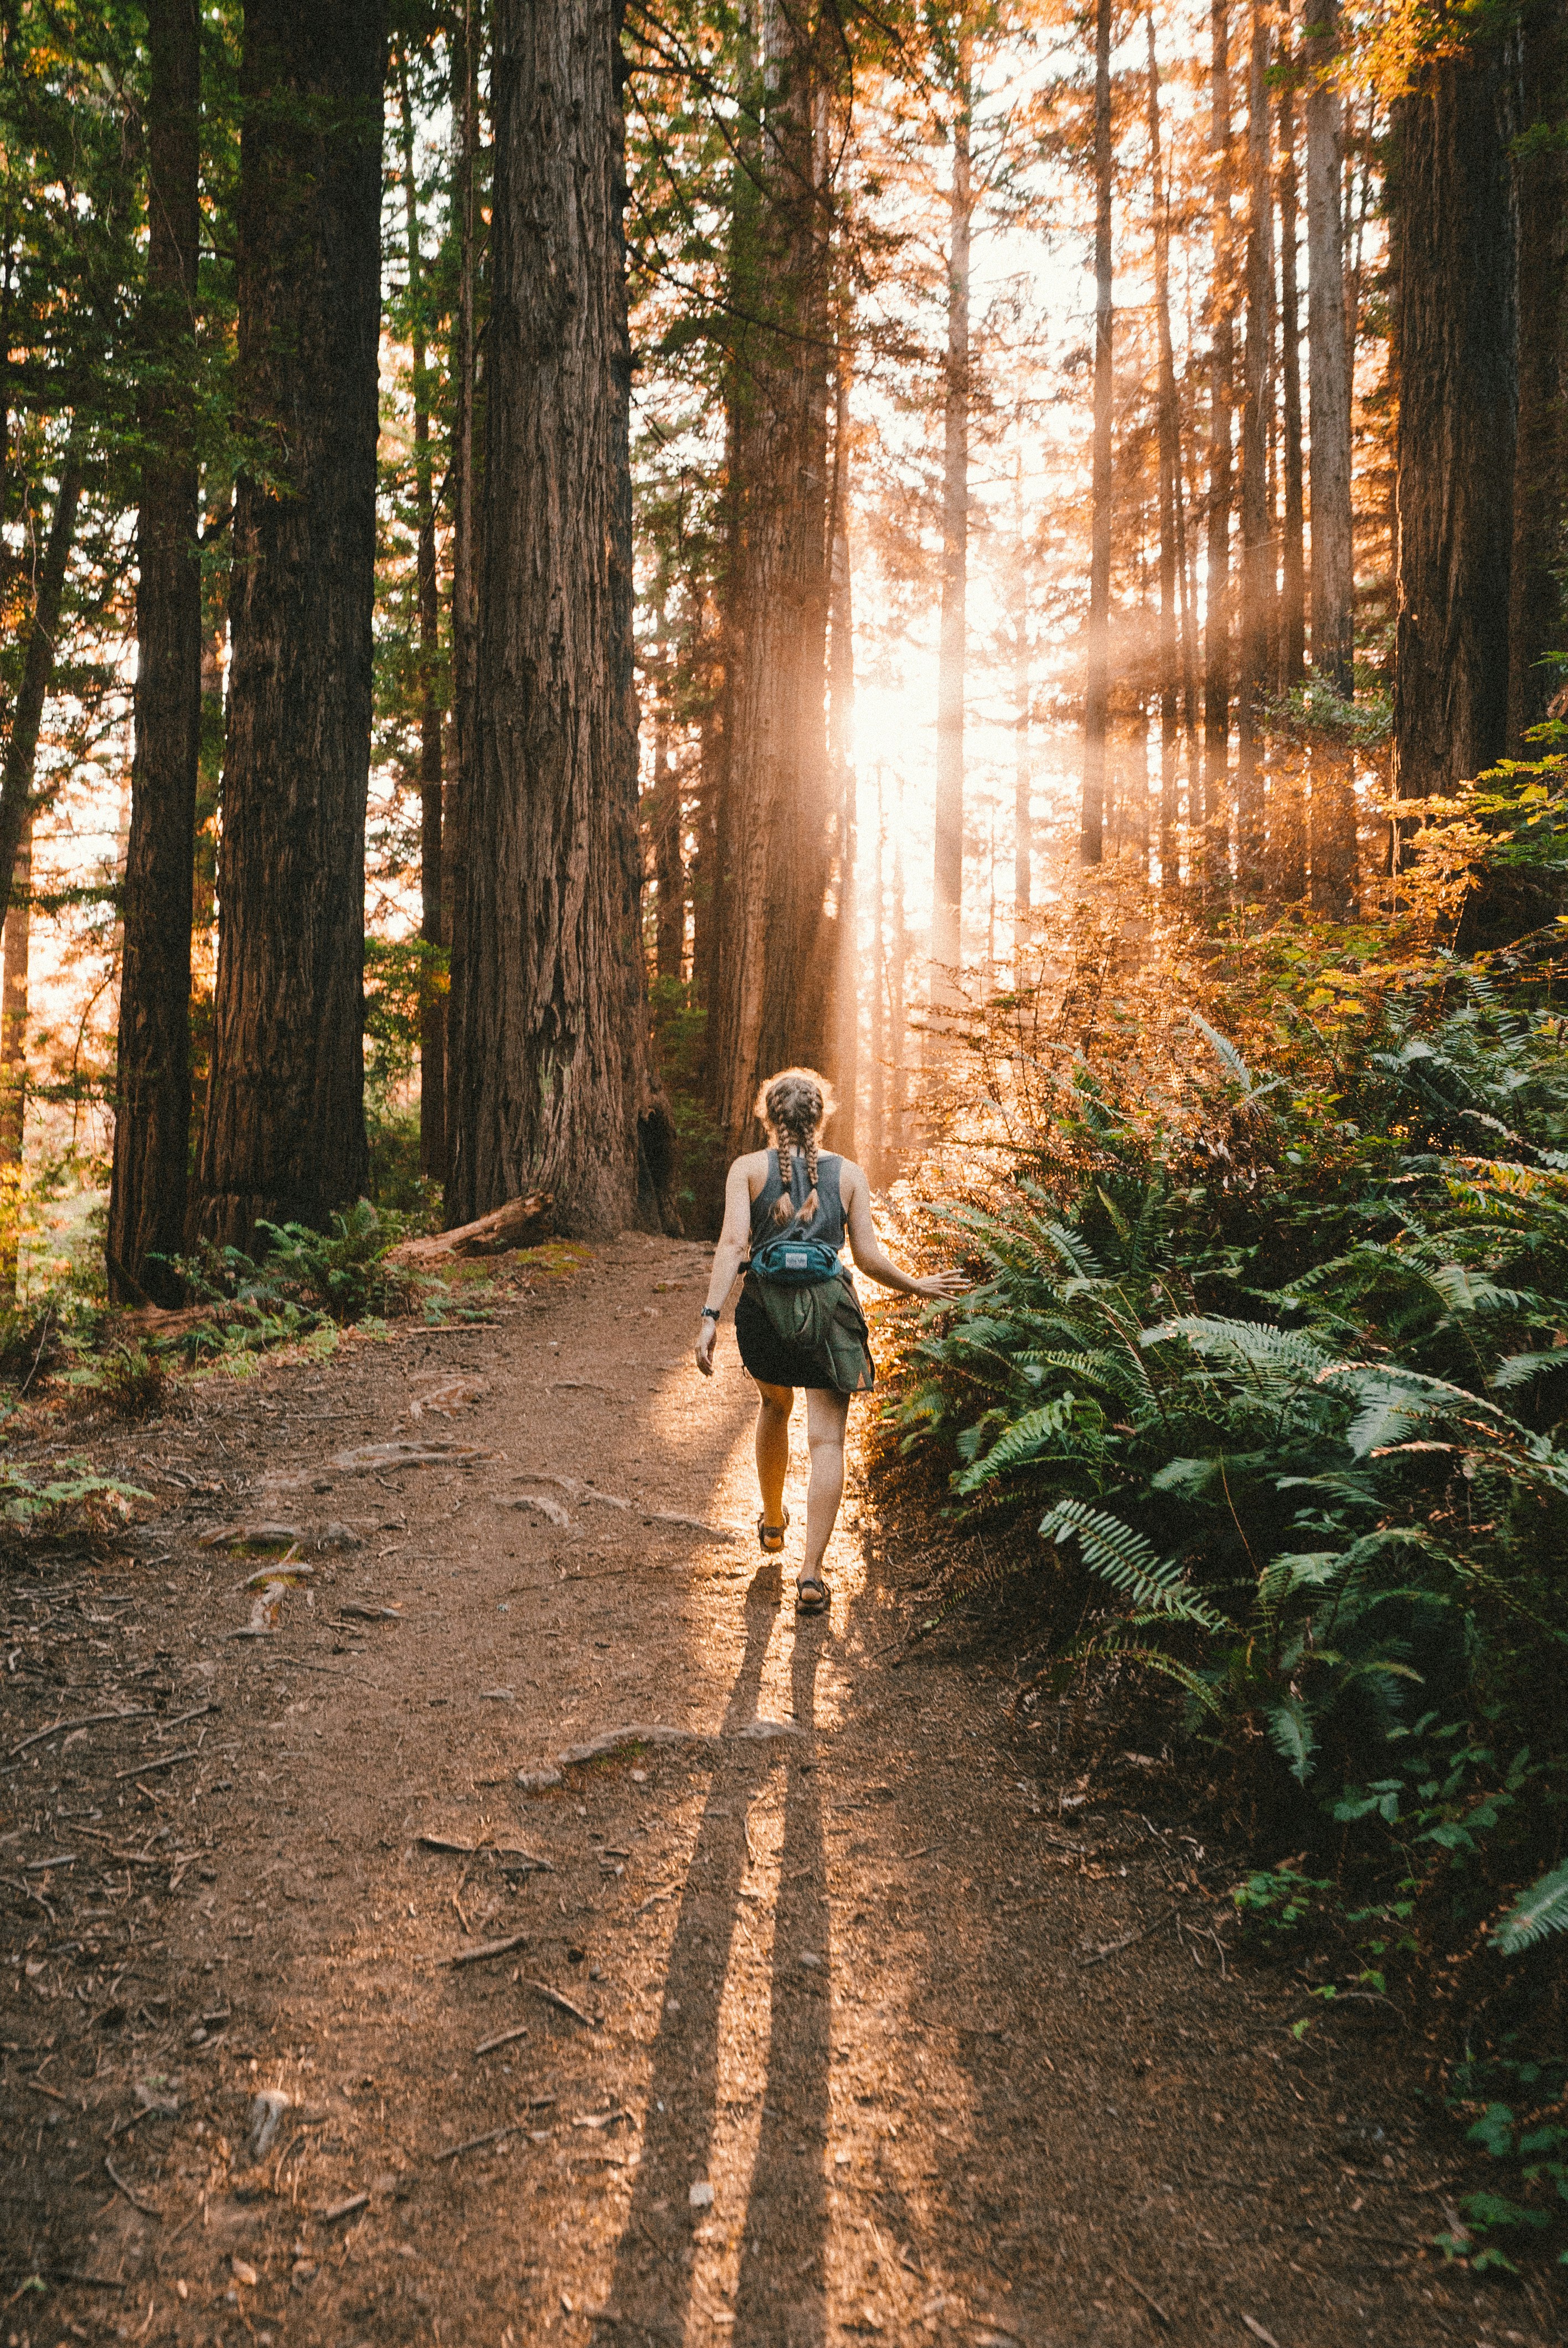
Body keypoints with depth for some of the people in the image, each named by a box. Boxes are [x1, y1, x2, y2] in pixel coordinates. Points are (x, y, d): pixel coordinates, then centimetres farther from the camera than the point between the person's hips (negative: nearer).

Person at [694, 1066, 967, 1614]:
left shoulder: (748, 1168, 3)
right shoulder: (848, 1173, 6)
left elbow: (733, 1243, -10)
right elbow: (870, 1258, 2)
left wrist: (710, 1317, -14)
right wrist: (918, 1287, 18)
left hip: (766, 1307, 1)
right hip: (829, 1307, -1)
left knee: (775, 1407, 28)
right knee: (826, 1439, 1)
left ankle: (772, 1522, 44)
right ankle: (811, 1573, -6)